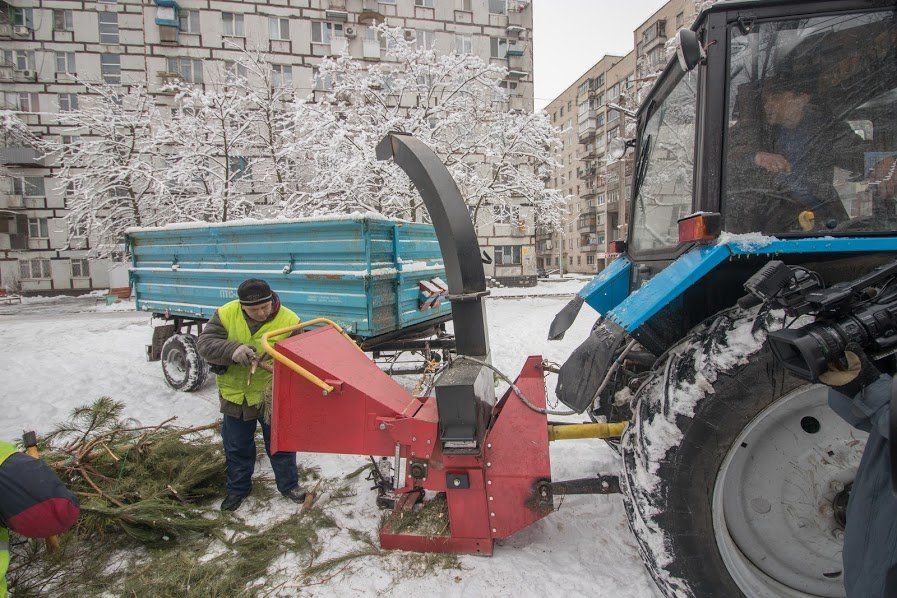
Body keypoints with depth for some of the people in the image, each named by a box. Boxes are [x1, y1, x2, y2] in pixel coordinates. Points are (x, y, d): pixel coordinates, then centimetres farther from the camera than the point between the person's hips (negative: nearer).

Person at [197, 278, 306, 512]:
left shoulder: (288, 321, -18)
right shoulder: (226, 315, -13)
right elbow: (204, 343, -17)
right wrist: (232, 350, -35)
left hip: (273, 394, -2)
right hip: (236, 394, 2)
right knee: (237, 446, 19)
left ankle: (288, 485, 34)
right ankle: (237, 488, 41)